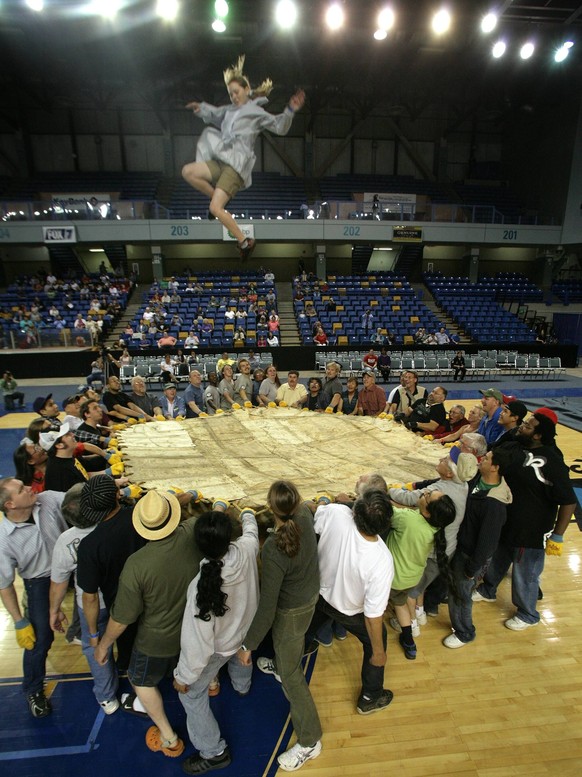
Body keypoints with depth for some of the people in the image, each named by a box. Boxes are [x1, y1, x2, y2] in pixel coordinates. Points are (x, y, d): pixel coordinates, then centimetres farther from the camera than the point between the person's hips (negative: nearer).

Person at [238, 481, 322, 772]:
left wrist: (247, 644, -18)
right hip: (311, 593, 8)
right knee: (291, 642, 39)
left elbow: (267, 607, -31)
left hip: (292, 610, -7)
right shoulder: (305, 515, -24)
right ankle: (280, 664, 70)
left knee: (291, 674, 16)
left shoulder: (273, 550, -41)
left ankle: (309, 741, 35)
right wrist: (292, 502, 24)